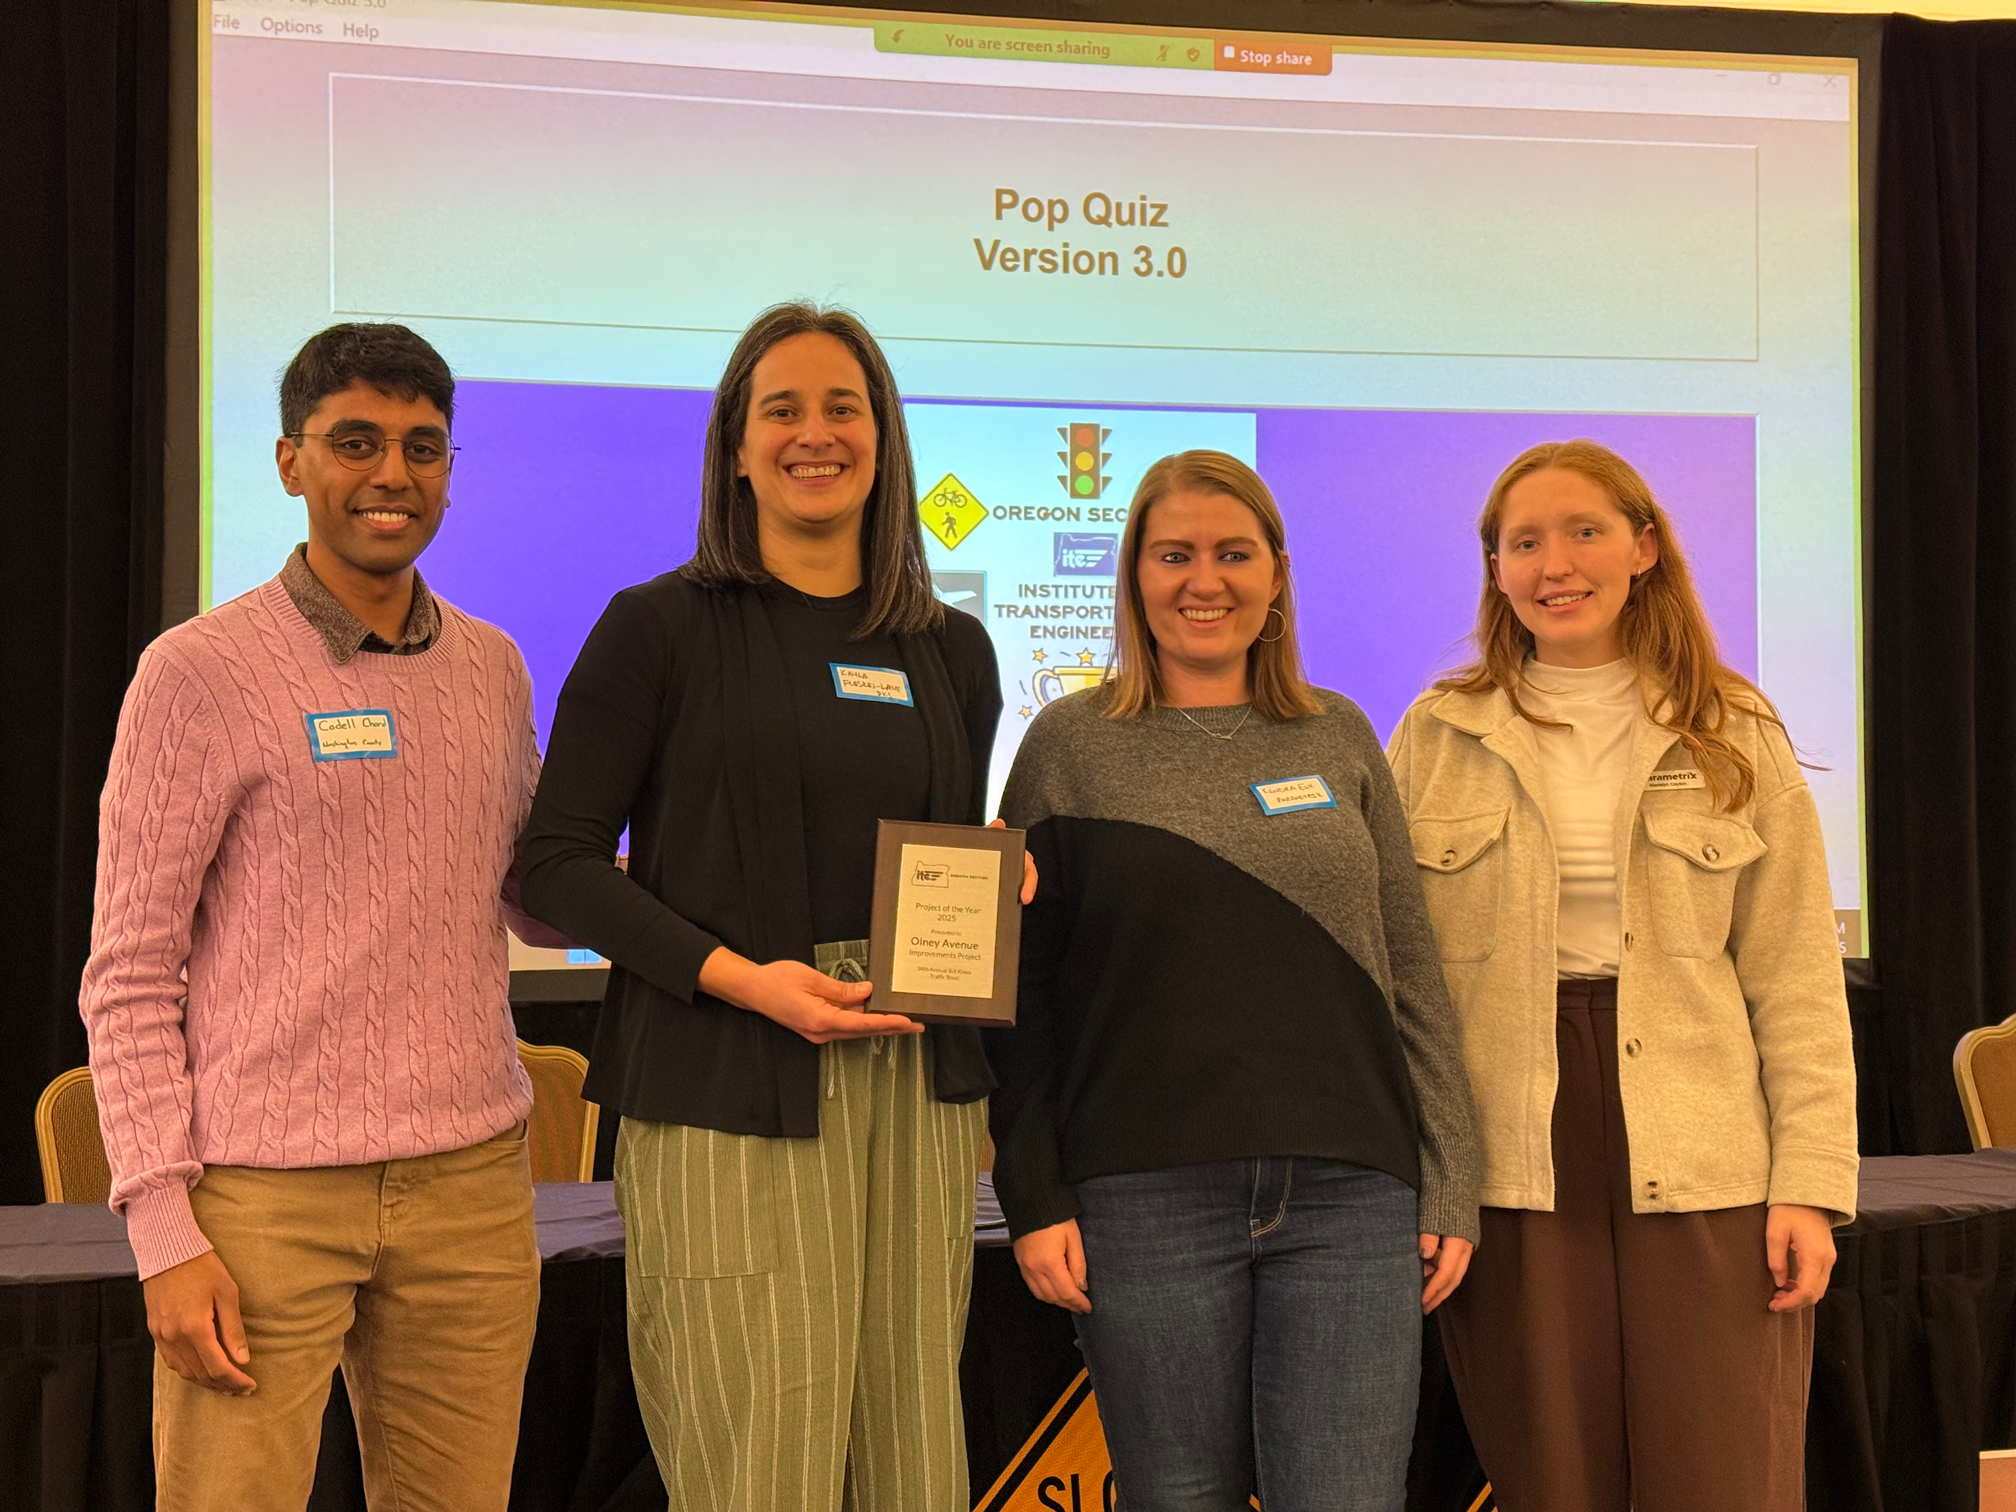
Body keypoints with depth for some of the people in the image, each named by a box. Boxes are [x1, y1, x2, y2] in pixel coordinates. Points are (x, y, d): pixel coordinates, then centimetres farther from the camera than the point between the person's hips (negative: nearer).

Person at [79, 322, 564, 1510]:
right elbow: (129, 977, -4)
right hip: (264, 1192, -4)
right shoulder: (201, 674, -4)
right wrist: (164, 1228, -9)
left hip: (471, 1184, 4)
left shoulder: (493, 669, 11)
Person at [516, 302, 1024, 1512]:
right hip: (727, 1091, -4)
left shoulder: (953, 652, 14)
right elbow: (559, 863, -4)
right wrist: (739, 976, -14)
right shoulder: (663, 627, 1)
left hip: (913, 1082, 5)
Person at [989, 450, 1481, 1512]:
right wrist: (1035, 1199, -3)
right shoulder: (1071, 744, 5)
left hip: (1350, 1196, 2)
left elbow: (1412, 975, 12)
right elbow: (1020, 989, 4)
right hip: (1147, 1203, -1)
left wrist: (1449, 1187, 7)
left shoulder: (1340, 738, 12)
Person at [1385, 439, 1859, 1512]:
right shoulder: (1437, 739, 6)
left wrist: (1810, 1182, -3)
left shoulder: (1736, 738, 7)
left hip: (1702, 1173, 0)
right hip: (1513, 1175, 0)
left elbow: (1796, 983, 5)